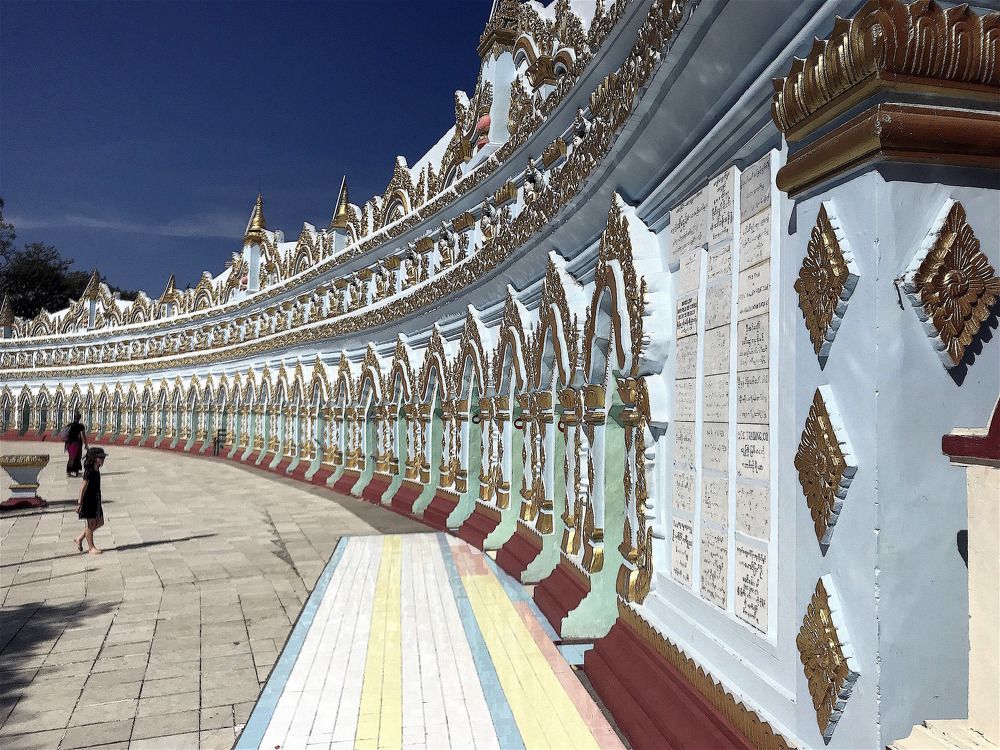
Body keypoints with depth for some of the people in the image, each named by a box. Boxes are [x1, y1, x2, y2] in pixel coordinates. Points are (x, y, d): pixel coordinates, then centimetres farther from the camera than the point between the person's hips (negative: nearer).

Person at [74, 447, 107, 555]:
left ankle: (80, 538, 26)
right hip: (88, 501, -9)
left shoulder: (97, 470, 7)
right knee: (90, 524, 2)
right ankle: (91, 547, 13)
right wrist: (79, 503, -19)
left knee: (100, 522, 14)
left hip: (96, 500, 9)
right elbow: (83, 488, -19)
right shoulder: (89, 472, -19)